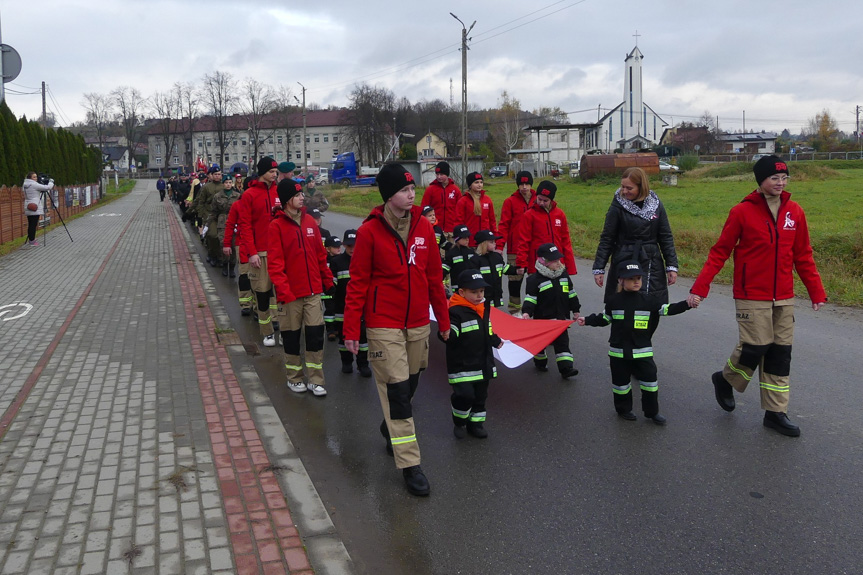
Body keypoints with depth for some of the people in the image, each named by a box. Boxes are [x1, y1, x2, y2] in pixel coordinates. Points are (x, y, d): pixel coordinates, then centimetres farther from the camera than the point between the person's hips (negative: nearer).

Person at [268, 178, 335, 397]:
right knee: (292, 335, 8)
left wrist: (327, 281, 14)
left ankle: (315, 379, 14)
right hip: (290, 293, -4)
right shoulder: (276, 226, -7)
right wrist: (283, 290, -19)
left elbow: (320, 254, 13)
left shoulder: (309, 221, 6)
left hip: (313, 290, 4)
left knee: (315, 333, 2)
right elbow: (274, 263, -12)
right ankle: (294, 378, 25)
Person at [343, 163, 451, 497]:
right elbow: (357, 284, -7)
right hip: (383, 324, -5)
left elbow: (434, 278, 9)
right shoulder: (370, 231, -10)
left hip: (418, 322, 5)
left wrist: (443, 320, 12)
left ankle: (390, 427, 45)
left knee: (410, 383, 16)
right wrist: (351, 330, -9)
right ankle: (409, 463, 4)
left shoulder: (423, 227, 2)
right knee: (396, 390, -4)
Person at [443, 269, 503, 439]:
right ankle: (459, 422, 12)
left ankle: (476, 423, 30)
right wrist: (446, 332, -42)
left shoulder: (484, 309, 10)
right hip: (462, 365, -7)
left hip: (483, 364, 8)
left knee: (480, 395, 14)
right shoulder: (456, 312, -16)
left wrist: (496, 341, 39)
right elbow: (450, 337, -23)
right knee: (465, 395, -14)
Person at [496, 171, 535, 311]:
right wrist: (500, 246, -11)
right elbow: (504, 225, -3)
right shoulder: (510, 202, 0)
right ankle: (515, 305, 16)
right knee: (515, 277, 4)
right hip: (515, 248, -2)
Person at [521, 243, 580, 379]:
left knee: (563, 342, 1)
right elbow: (530, 298, -14)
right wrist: (526, 311, -27)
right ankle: (540, 362, 35)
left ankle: (566, 368, 1)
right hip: (542, 318, -3)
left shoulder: (564, 275, 3)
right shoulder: (535, 279, -14)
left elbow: (571, 294, 13)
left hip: (561, 317, 3)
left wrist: (575, 310, 16)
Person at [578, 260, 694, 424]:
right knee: (621, 382, 9)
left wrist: (686, 304, -16)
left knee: (650, 381, 2)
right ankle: (623, 409, 30)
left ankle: (652, 412, 19)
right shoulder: (614, 301, -3)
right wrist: (587, 320, 8)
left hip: (642, 350, 1)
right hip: (619, 351, -1)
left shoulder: (647, 301, -2)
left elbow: (667, 310, -5)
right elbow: (604, 319, 11)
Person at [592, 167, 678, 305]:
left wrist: (671, 266, 5)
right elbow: (606, 239, -2)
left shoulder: (656, 204, 2)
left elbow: (666, 237, 8)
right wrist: (599, 268, -4)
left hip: (652, 265, 3)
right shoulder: (618, 207, -5)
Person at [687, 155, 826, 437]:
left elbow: (803, 256, 10)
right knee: (755, 347, -8)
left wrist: (816, 292, 8)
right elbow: (719, 252, -6)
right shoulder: (742, 212, -8)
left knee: (780, 353, 7)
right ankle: (726, 380, 22)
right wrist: (699, 288, -12)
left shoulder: (795, 212, 4)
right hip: (752, 297, -4)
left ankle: (775, 412, 17)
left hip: (784, 298, 5)